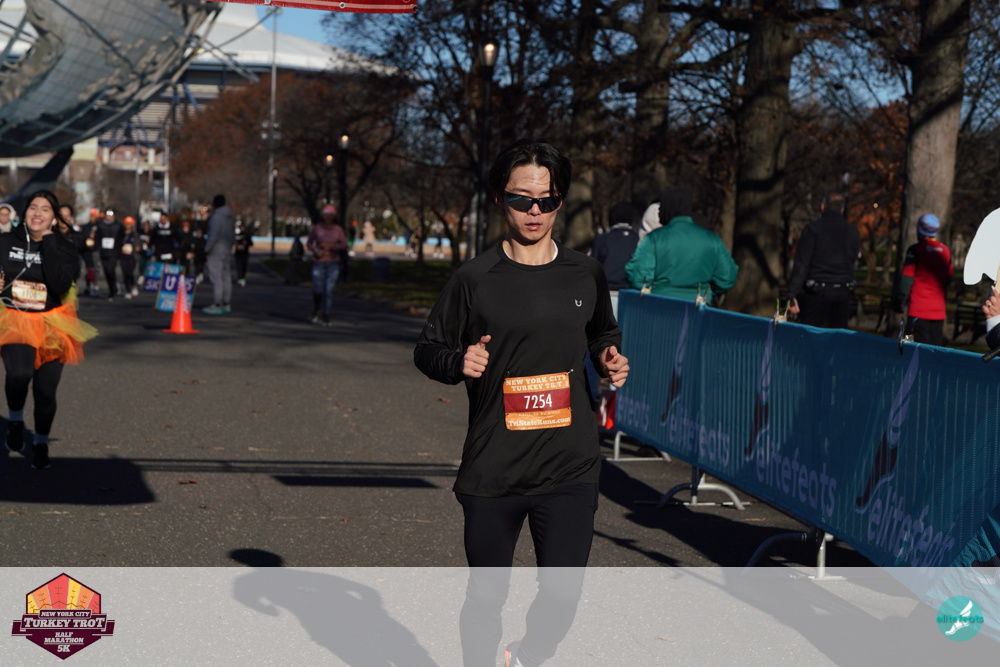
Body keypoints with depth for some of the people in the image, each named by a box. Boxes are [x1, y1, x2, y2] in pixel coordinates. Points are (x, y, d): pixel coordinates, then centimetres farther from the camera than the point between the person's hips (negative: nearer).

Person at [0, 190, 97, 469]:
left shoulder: (65, 247, -4)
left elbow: (60, 284, -21)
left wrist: (48, 243, -19)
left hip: (52, 324, 1)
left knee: (45, 391, 6)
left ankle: (41, 443, 32)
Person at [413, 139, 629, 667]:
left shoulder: (585, 274, 6)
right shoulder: (475, 278, -2)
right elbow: (426, 350, 6)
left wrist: (610, 358, 2)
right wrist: (458, 362, -15)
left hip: (569, 466, 1)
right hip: (493, 467, -1)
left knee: (562, 597, -3)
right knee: (486, 597, 10)